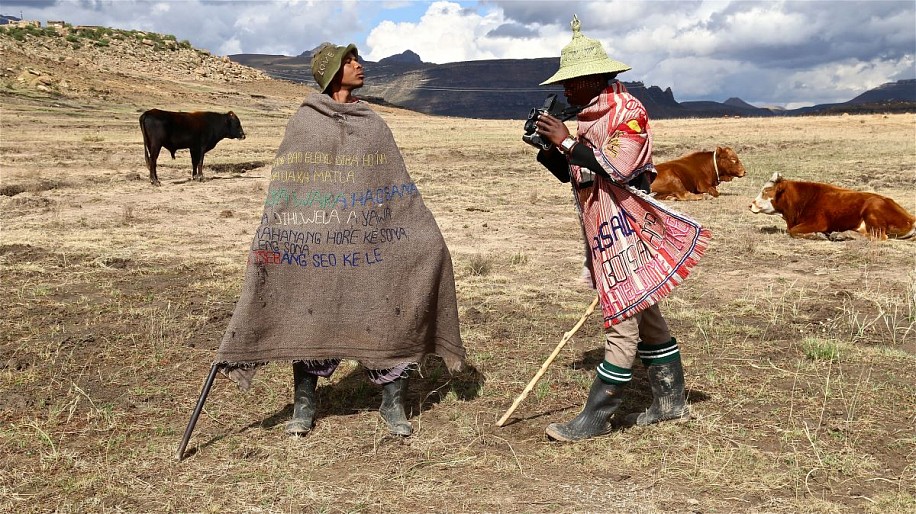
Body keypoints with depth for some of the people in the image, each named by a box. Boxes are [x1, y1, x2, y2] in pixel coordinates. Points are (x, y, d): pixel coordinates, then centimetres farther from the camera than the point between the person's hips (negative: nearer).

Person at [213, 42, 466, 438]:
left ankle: (393, 402, 12)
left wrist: (426, 236, 8)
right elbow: (282, 190, 0)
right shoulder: (304, 123, 3)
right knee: (311, 314, 3)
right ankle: (304, 401, 19)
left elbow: (401, 189, 13)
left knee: (386, 313, 0)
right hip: (316, 237, -2)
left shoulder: (374, 126, 13)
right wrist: (267, 241, -9)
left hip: (370, 239, 3)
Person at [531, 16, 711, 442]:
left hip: (626, 231, -9)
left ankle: (595, 417, -2)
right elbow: (569, 174, 16)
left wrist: (567, 141, -21)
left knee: (623, 322, -5)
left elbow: (617, 168, -24)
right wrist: (546, 147, -1)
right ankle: (671, 402, 26)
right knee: (646, 318, 15)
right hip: (601, 233, 9)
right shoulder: (583, 116, 12)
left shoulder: (628, 111, -11)